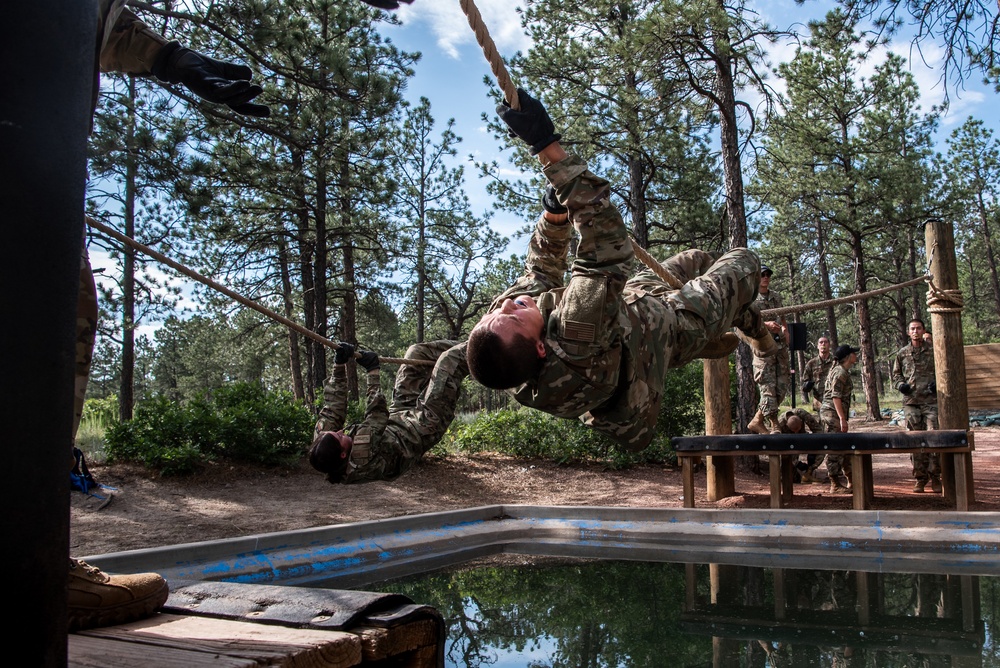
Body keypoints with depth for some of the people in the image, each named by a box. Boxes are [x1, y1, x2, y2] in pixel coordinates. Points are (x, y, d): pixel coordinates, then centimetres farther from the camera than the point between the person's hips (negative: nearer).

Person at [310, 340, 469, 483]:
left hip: (398, 415, 8)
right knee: (451, 358, -10)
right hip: (421, 428, -8)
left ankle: (462, 347, 34)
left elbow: (332, 409, -14)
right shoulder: (361, 464, -41)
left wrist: (339, 365, -21)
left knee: (417, 351, 11)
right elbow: (378, 417, -38)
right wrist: (372, 371, -32)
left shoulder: (321, 446, -22)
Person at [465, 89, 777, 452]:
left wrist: (555, 212, -28)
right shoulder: (577, 349, -54)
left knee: (697, 258, 28)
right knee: (743, 261, 16)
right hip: (672, 324, -6)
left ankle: (721, 341, 52)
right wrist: (549, 149, -60)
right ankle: (761, 339, 47)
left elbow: (541, 267, -12)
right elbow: (608, 248, -58)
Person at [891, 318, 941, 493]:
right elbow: (895, 374, 18)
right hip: (911, 402, 2)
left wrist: (937, 383, -7)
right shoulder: (902, 353, 11)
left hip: (931, 401, -1)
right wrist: (900, 384, -2)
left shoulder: (933, 351, 6)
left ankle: (935, 477, 3)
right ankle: (919, 477, 10)